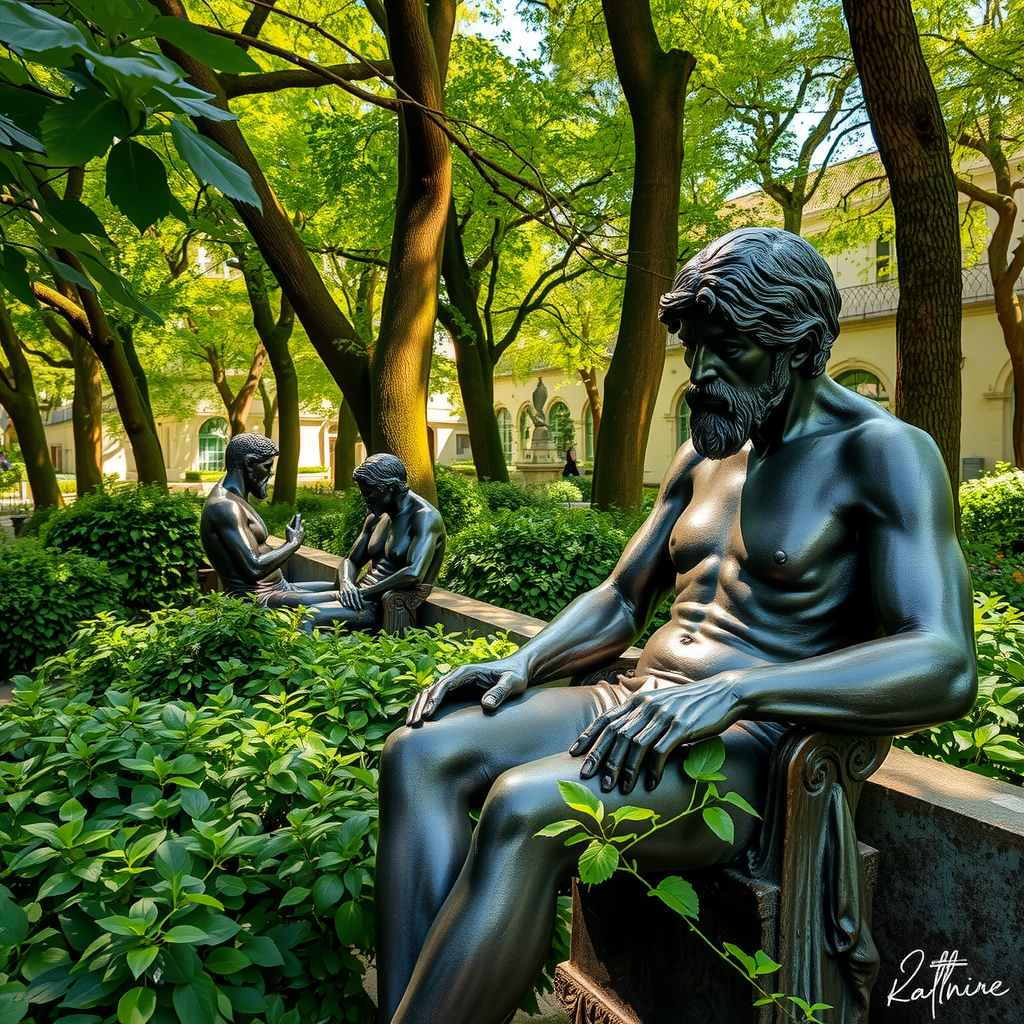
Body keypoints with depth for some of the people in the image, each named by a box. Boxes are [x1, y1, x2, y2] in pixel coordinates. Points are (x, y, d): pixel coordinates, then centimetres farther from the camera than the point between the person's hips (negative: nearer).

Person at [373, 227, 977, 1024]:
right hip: (642, 708, 7)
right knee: (421, 755, -15)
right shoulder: (702, 458, 15)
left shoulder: (883, 453, -6)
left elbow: (946, 668, -19)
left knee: (526, 807, -33)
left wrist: (733, 692, -32)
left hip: (749, 750, -7)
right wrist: (521, 665, 1)